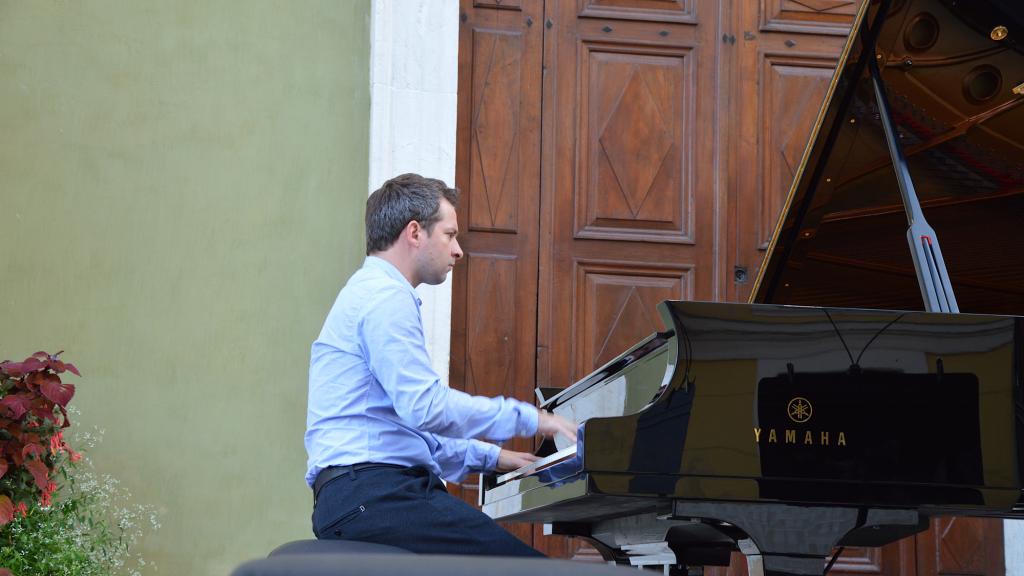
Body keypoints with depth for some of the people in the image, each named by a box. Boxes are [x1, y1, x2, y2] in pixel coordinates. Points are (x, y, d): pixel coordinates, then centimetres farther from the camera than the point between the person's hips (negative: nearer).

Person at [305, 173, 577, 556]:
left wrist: (487, 457, 26)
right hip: (371, 495, -10)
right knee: (526, 566, -22)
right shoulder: (386, 297, -7)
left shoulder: (370, 292, 27)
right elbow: (425, 406, -17)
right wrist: (526, 417, -8)